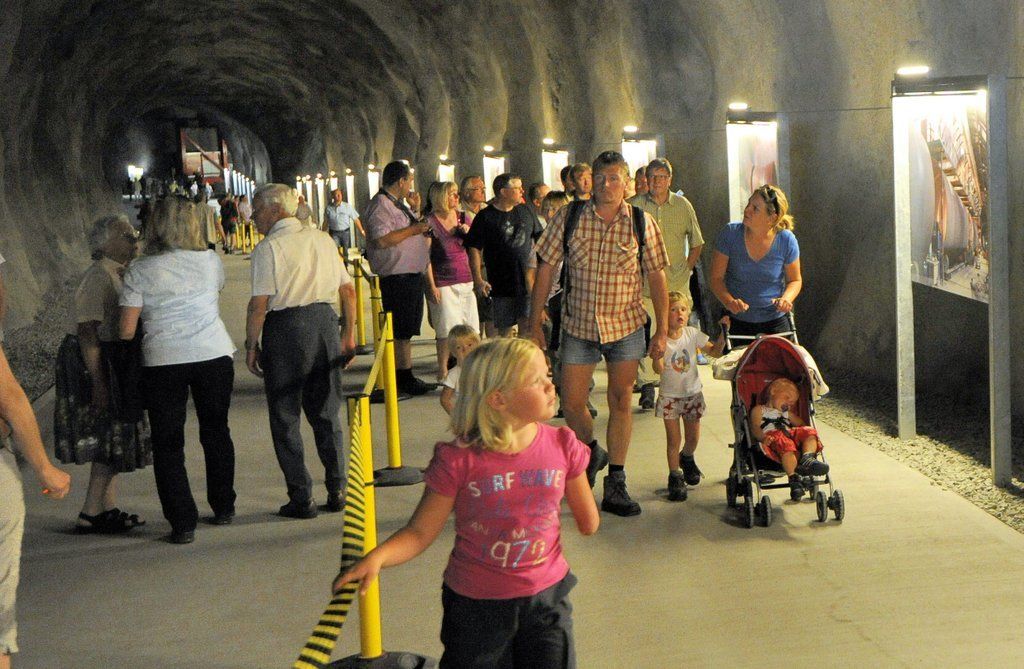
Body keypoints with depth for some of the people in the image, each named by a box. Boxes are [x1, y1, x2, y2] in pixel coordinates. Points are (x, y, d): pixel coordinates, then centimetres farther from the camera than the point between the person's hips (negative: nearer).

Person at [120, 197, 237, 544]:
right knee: (216, 432, 18)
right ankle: (223, 508, 29)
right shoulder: (210, 261, 0)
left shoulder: (140, 271, -5)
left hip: (162, 362, -2)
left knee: (168, 443, 6)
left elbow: (127, 331, -6)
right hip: (214, 356, 2)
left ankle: (183, 523, 5)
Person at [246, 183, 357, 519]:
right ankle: (337, 491, 17)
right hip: (325, 321, 5)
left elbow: (259, 303, -13)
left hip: (286, 328, -5)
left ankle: (301, 498, 6)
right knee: (326, 412, 15)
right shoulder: (323, 239, 10)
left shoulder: (268, 247, -8)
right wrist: (348, 333, 17)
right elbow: (348, 289, 10)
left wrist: (251, 345, -5)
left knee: (285, 416, 6)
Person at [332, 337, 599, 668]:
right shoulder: (459, 460, -18)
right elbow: (420, 532, -13)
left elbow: (588, 524, 6)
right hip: (476, 604, -2)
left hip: (546, 597, 3)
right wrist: (377, 557, -29)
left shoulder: (561, 446, -7)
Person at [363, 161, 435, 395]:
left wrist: (423, 230, 14)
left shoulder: (399, 205, 19)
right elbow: (382, 240, -25)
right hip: (397, 277, -10)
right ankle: (404, 379, -2)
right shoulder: (380, 205, -13)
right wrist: (414, 229, -17)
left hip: (413, 275, 10)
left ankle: (407, 378, 20)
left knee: (407, 330, 13)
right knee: (400, 331, -6)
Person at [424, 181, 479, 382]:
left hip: (465, 280, 6)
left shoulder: (462, 217, 11)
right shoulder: (430, 222, -6)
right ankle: (443, 371, 7)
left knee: (470, 328, 4)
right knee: (447, 330, -3)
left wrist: (468, 232, -1)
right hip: (443, 282, -6)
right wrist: (431, 286, -12)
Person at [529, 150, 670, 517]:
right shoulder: (569, 217, -5)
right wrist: (535, 324, -1)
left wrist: (662, 331, -2)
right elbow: (545, 268, 0)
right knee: (571, 403, 3)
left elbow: (656, 279, 0)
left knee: (620, 402, 3)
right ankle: (591, 452, 35)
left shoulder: (642, 223, -5)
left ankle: (615, 486, 13)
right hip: (578, 325, 1)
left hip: (626, 326, 0)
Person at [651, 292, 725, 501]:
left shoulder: (692, 334, -6)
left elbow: (715, 352, -1)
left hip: (693, 393, 3)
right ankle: (675, 476, 14)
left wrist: (723, 334, -14)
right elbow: (658, 369, -26)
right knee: (674, 440, -1)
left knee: (693, 438, 13)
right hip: (670, 396, -3)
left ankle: (687, 458, 45)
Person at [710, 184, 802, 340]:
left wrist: (786, 298, -17)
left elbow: (795, 280, 4)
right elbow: (716, 278, -7)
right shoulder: (730, 234, -11)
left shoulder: (786, 241, -10)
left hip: (775, 323, 0)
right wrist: (729, 302, -25)